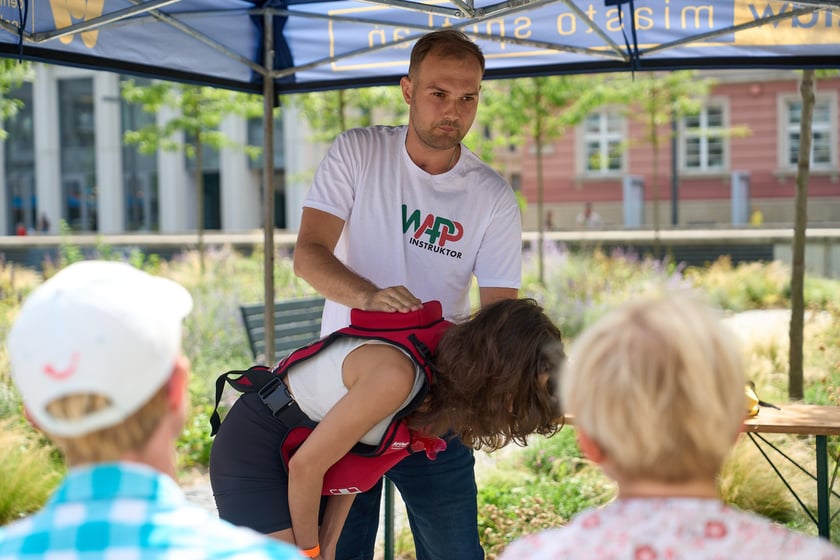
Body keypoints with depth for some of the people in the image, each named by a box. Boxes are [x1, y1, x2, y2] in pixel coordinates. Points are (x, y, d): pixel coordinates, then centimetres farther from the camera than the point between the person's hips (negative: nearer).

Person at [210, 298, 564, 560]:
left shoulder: (441, 372, -4)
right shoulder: (397, 375, -31)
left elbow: (354, 461, 4)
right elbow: (306, 465, -24)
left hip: (286, 450, 9)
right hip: (254, 453, -9)